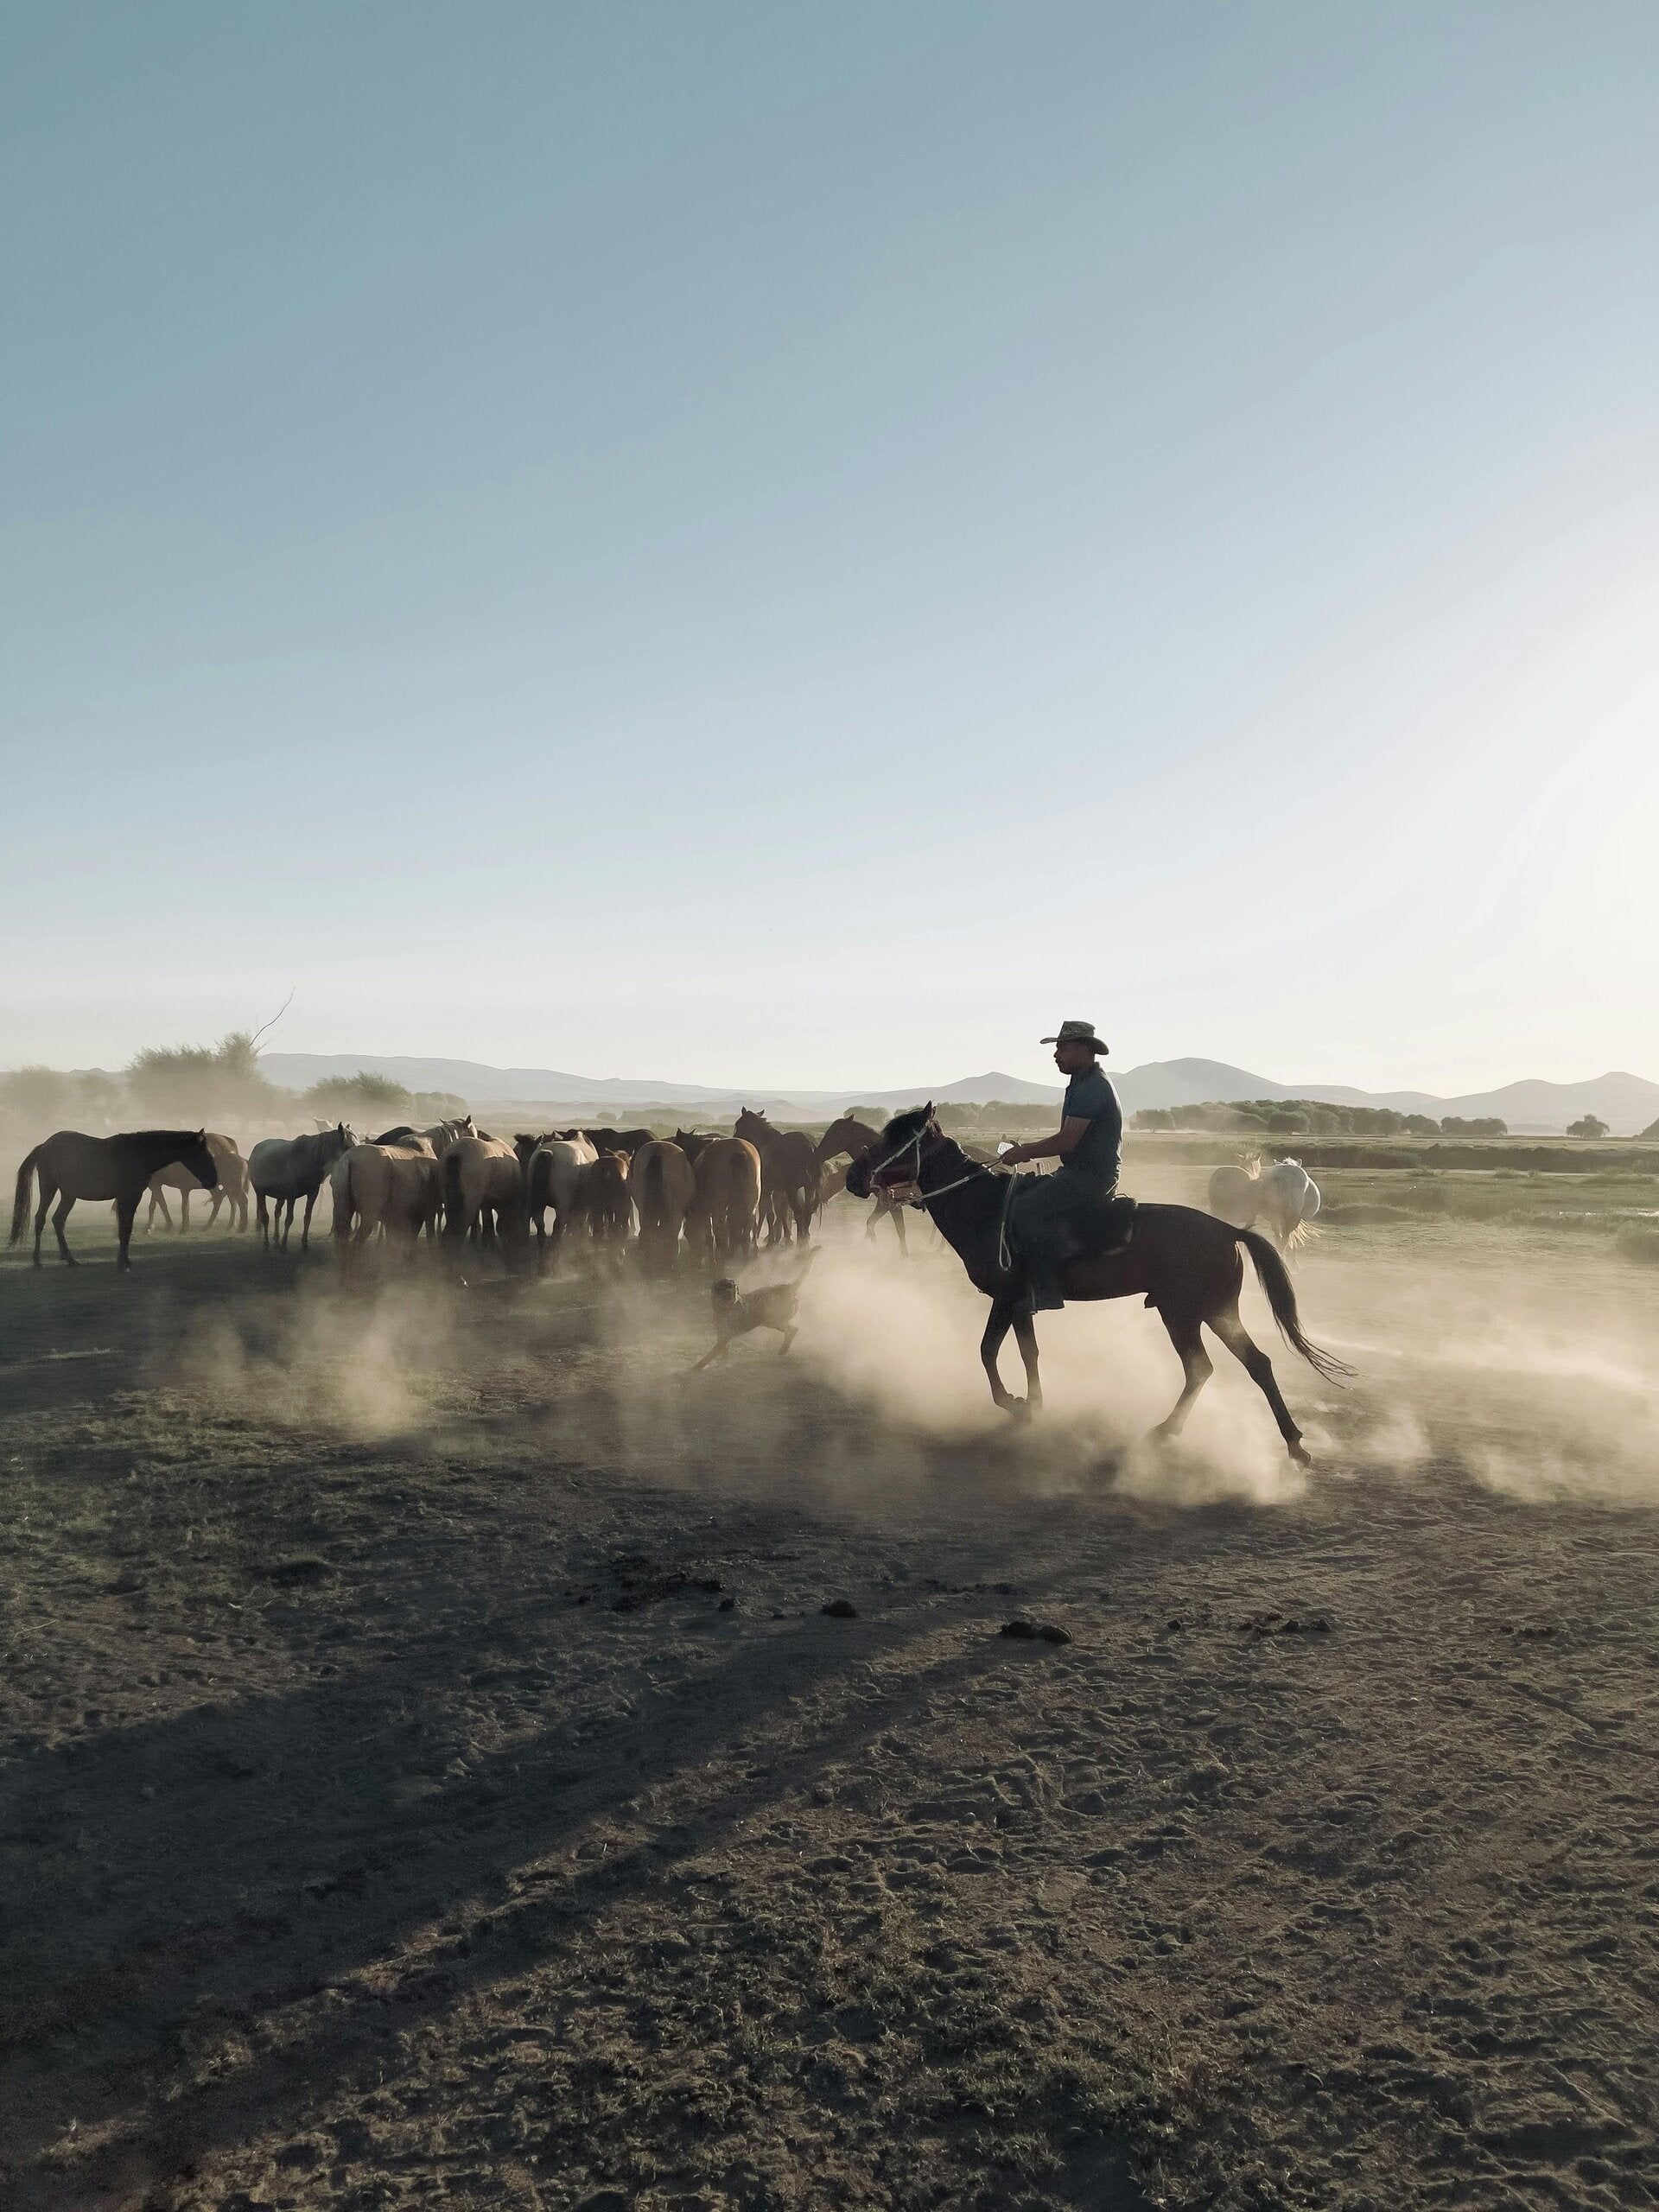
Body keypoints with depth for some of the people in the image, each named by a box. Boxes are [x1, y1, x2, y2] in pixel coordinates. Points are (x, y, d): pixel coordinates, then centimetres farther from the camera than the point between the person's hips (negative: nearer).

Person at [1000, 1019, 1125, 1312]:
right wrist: (1027, 1150, 14)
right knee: (1017, 1192, 10)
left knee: (1026, 1211, -24)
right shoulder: (1086, 1083, 19)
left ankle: (1044, 1293, -24)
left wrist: (1024, 1153, -13)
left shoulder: (1091, 1087, -16)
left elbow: (1067, 1141, -22)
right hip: (1078, 1173, 11)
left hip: (1090, 1177, -11)